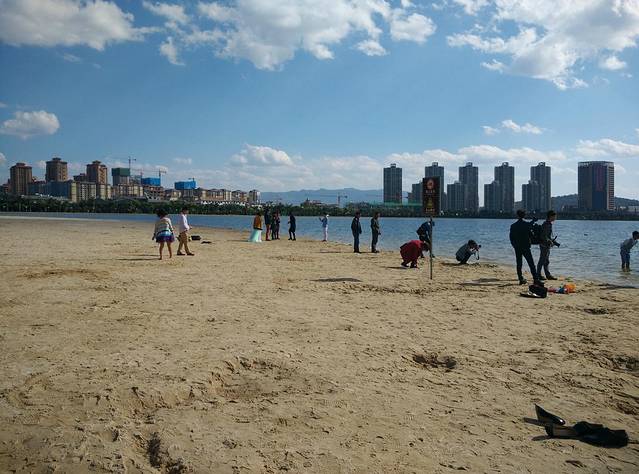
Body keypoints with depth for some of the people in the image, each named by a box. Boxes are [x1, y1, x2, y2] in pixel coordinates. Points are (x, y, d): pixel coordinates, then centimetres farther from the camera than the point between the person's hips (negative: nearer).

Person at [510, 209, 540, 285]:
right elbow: (530, 235, 2)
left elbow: (511, 238, 3)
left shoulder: (513, 226, -1)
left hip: (517, 248, 2)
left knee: (519, 264, 8)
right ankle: (535, 279, -6)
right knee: (531, 264, -1)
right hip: (526, 247, -2)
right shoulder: (527, 224, -7)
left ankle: (521, 279, 7)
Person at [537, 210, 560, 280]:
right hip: (544, 245, -10)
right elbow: (543, 236, -24)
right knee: (542, 260, -3)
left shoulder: (549, 224, 14)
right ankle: (538, 275, 4)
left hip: (547, 245, 10)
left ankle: (548, 275, 20)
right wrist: (550, 242, -21)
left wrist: (554, 242, 17)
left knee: (546, 261, 14)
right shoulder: (546, 224, -18)